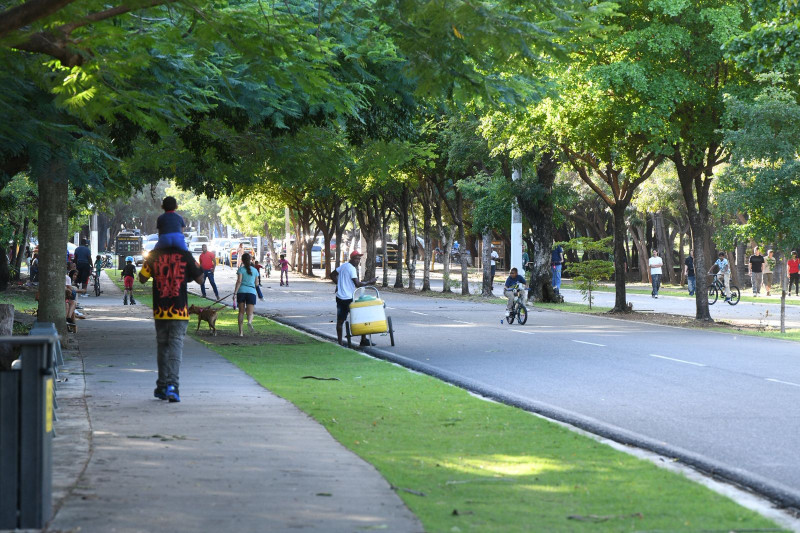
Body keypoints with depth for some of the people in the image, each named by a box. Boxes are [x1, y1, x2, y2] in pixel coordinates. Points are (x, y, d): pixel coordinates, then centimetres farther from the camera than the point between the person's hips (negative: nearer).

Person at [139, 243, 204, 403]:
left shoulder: (155, 255, -1)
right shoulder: (185, 255, -5)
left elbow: (142, 278, 2)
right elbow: (200, 280, 0)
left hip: (160, 311, 2)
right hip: (179, 311, -2)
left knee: (162, 347, 15)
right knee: (176, 347, -5)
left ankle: (162, 386, 21)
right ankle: (172, 385, -20)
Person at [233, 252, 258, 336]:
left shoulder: (240, 269, 3)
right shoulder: (254, 270, 12)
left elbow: (239, 281, -10)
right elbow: (256, 284, 19)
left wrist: (235, 293, -13)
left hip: (241, 291, -1)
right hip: (251, 292, 1)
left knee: (241, 312, 10)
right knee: (250, 313, 0)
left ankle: (240, 332, 7)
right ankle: (249, 322, -35)